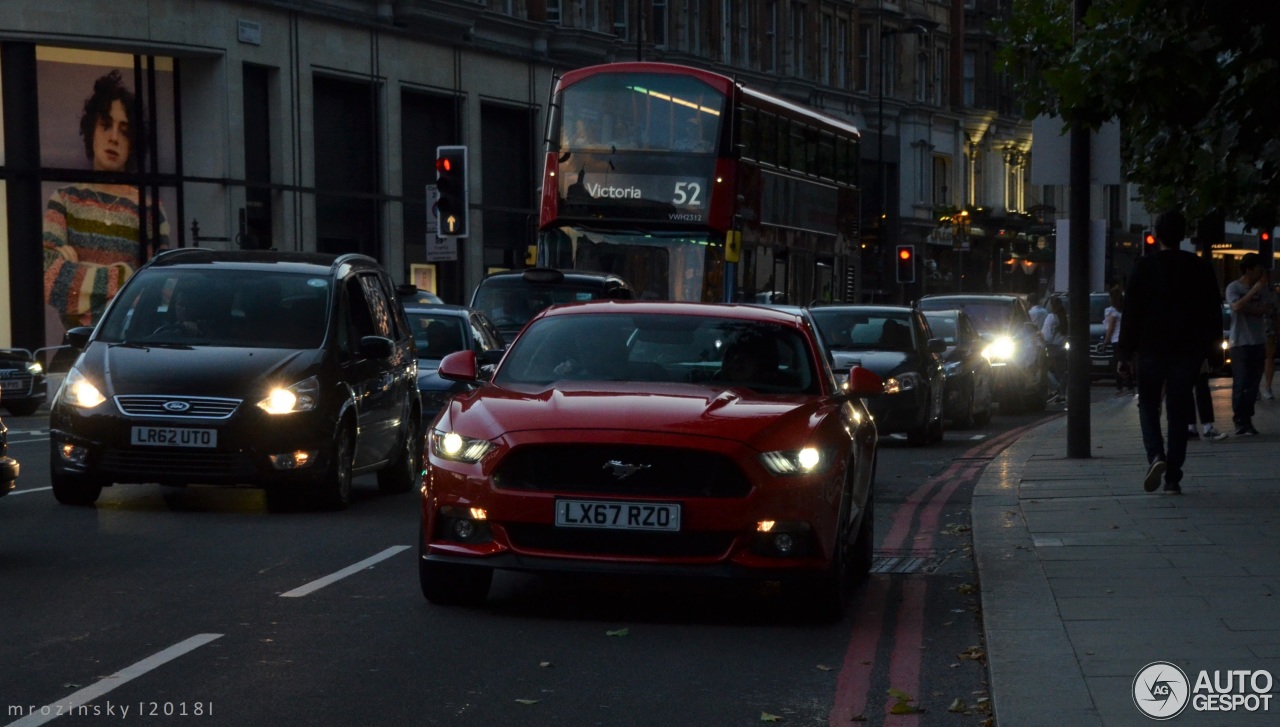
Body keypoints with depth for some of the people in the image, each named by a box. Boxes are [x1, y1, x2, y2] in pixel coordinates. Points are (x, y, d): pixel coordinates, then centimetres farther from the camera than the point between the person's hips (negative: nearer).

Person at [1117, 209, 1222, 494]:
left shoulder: (1144, 267, -4)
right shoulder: (1200, 268, 3)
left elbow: (1131, 314, -5)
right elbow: (1213, 313, 7)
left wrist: (1126, 353, 0)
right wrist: (1208, 350, 16)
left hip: (1151, 350, -2)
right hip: (1187, 352, 2)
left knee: (1148, 405, 12)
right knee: (1178, 412, 8)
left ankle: (1155, 455, -14)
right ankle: (1173, 478, 5)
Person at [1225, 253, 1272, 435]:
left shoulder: (1262, 287, 8)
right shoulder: (1234, 288, -6)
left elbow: (1267, 310, 0)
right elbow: (1237, 306, -22)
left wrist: (1247, 308, -12)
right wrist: (1254, 291, -19)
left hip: (1258, 342, 5)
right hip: (1240, 343, -5)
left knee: (1253, 383, 5)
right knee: (1240, 384, -7)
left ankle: (1247, 420, 9)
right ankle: (1240, 422, -7)